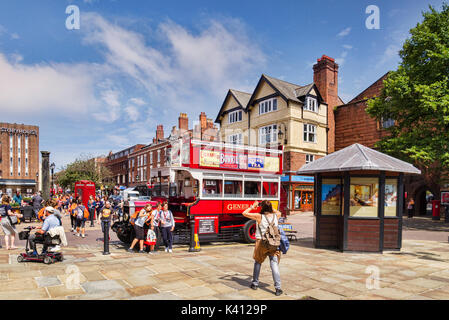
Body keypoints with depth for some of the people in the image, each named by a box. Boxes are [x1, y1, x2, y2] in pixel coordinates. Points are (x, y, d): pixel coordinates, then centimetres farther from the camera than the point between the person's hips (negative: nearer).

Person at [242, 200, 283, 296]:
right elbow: (278, 212, 29)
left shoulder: (259, 216, -9)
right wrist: (269, 206, 25)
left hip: (261, 243, -2)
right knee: (274, 264, 1)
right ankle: (278, 288, -6)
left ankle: (255, 284, 28)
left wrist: (252, 207, 7)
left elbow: (244, 213, -3)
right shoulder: (276, 216, 2)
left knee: (258, 262, 18)